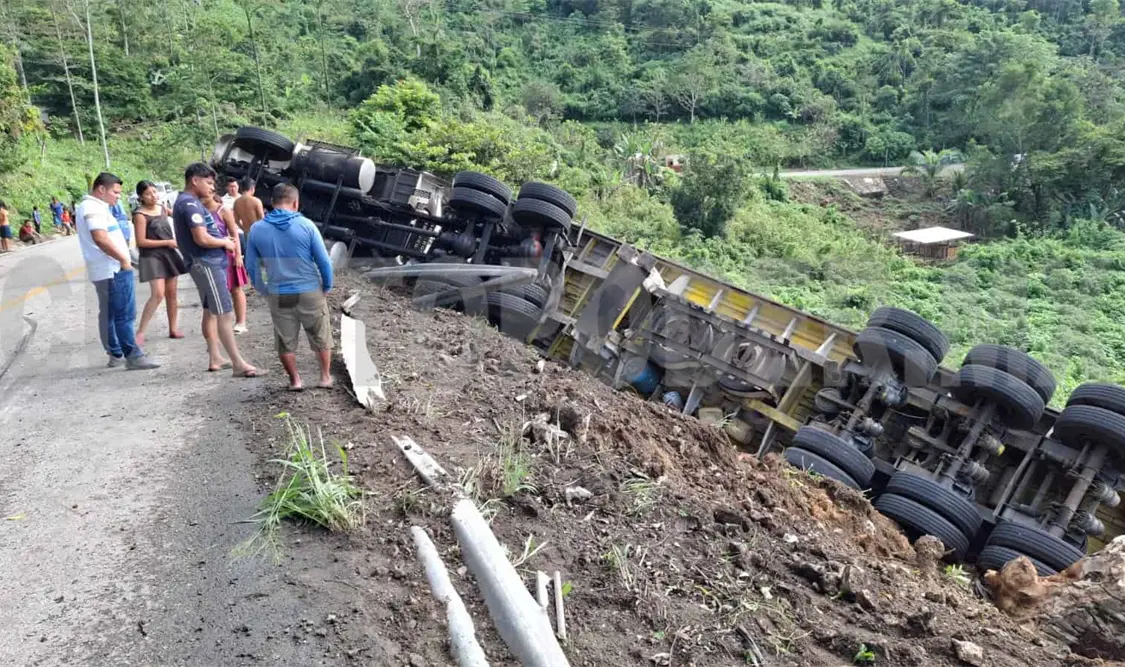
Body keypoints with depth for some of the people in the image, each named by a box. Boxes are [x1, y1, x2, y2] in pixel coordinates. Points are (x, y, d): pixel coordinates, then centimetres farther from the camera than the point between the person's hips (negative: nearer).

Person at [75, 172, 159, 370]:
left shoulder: (90, 206, 19)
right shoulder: (94, 208, -14)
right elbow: (100, 238, -26)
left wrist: (121, 259, 18)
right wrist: (124, 259, -20)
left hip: (105, 270, 11)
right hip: (114, 270, -11)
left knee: (109, 314, 14)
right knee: (124, 314, -9)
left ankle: (116, 354, 21)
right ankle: (133, 356, -9)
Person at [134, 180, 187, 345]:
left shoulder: (162, 208, 7)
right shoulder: (140, 215, -12)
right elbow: (141, 242, -15)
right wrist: (168, 242, -15)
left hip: (169, 254, 7)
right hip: (152, 257, -7)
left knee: (172, 293, 9)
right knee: (158, 294, -17)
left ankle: (173, 329, 19)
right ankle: (140, 332, -9)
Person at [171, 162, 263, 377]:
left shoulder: (186, 202, 17)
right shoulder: (191, 204, -16)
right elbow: (202, 239, -24)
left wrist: (222, 241, 7)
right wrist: (225, 242, -7)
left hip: (208, 262, 11)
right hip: (206, 263, -11)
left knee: (210, 311, 15)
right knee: (224, 313, -12)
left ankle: (214, 358, 23)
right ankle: (239, 364, -13)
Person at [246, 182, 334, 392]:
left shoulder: (256, 230, -3)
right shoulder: (306, 225, -10)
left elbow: (251, 267, 4)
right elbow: (324, 261, -9)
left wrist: (264, 291, 16)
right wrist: (327, 286, 6)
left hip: (278, 296, 1)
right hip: (310, 292, -1)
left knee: (286, 341, 16)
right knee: (321, 337, 17)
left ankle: (295, 380, 25)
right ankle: (325, 377, 26)